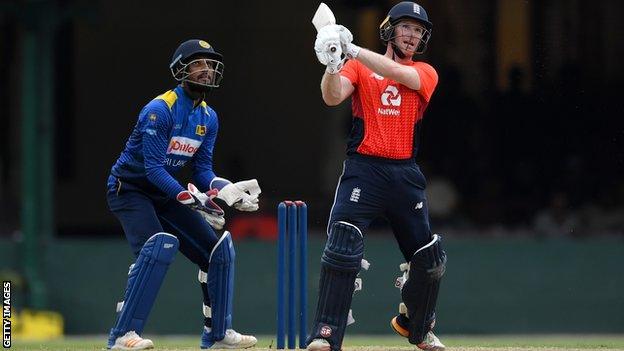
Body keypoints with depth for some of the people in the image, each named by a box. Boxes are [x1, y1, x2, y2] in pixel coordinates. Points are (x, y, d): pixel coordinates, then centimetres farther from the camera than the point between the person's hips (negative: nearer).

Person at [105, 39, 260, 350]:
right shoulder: (159, 109, -22)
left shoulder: (208, 118, 4)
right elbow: (154, 168, -27)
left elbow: (202, 170, 4)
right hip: (130, 189, -8)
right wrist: (193, 199, -34)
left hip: (165, 194, 8)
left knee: (218, 249, 4)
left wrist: (228, 190, -16)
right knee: (159, 244, -32)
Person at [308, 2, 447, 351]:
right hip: (364, 169, -3)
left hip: (406, 175, 3)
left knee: (430, 257, 9)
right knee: (342, 248, -19)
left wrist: (352, 49, -24)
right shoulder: (359, 68, 7)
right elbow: (333, 96, -11)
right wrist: (332, 63, -32)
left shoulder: (425, 73, 9)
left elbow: (400, 75, -13)